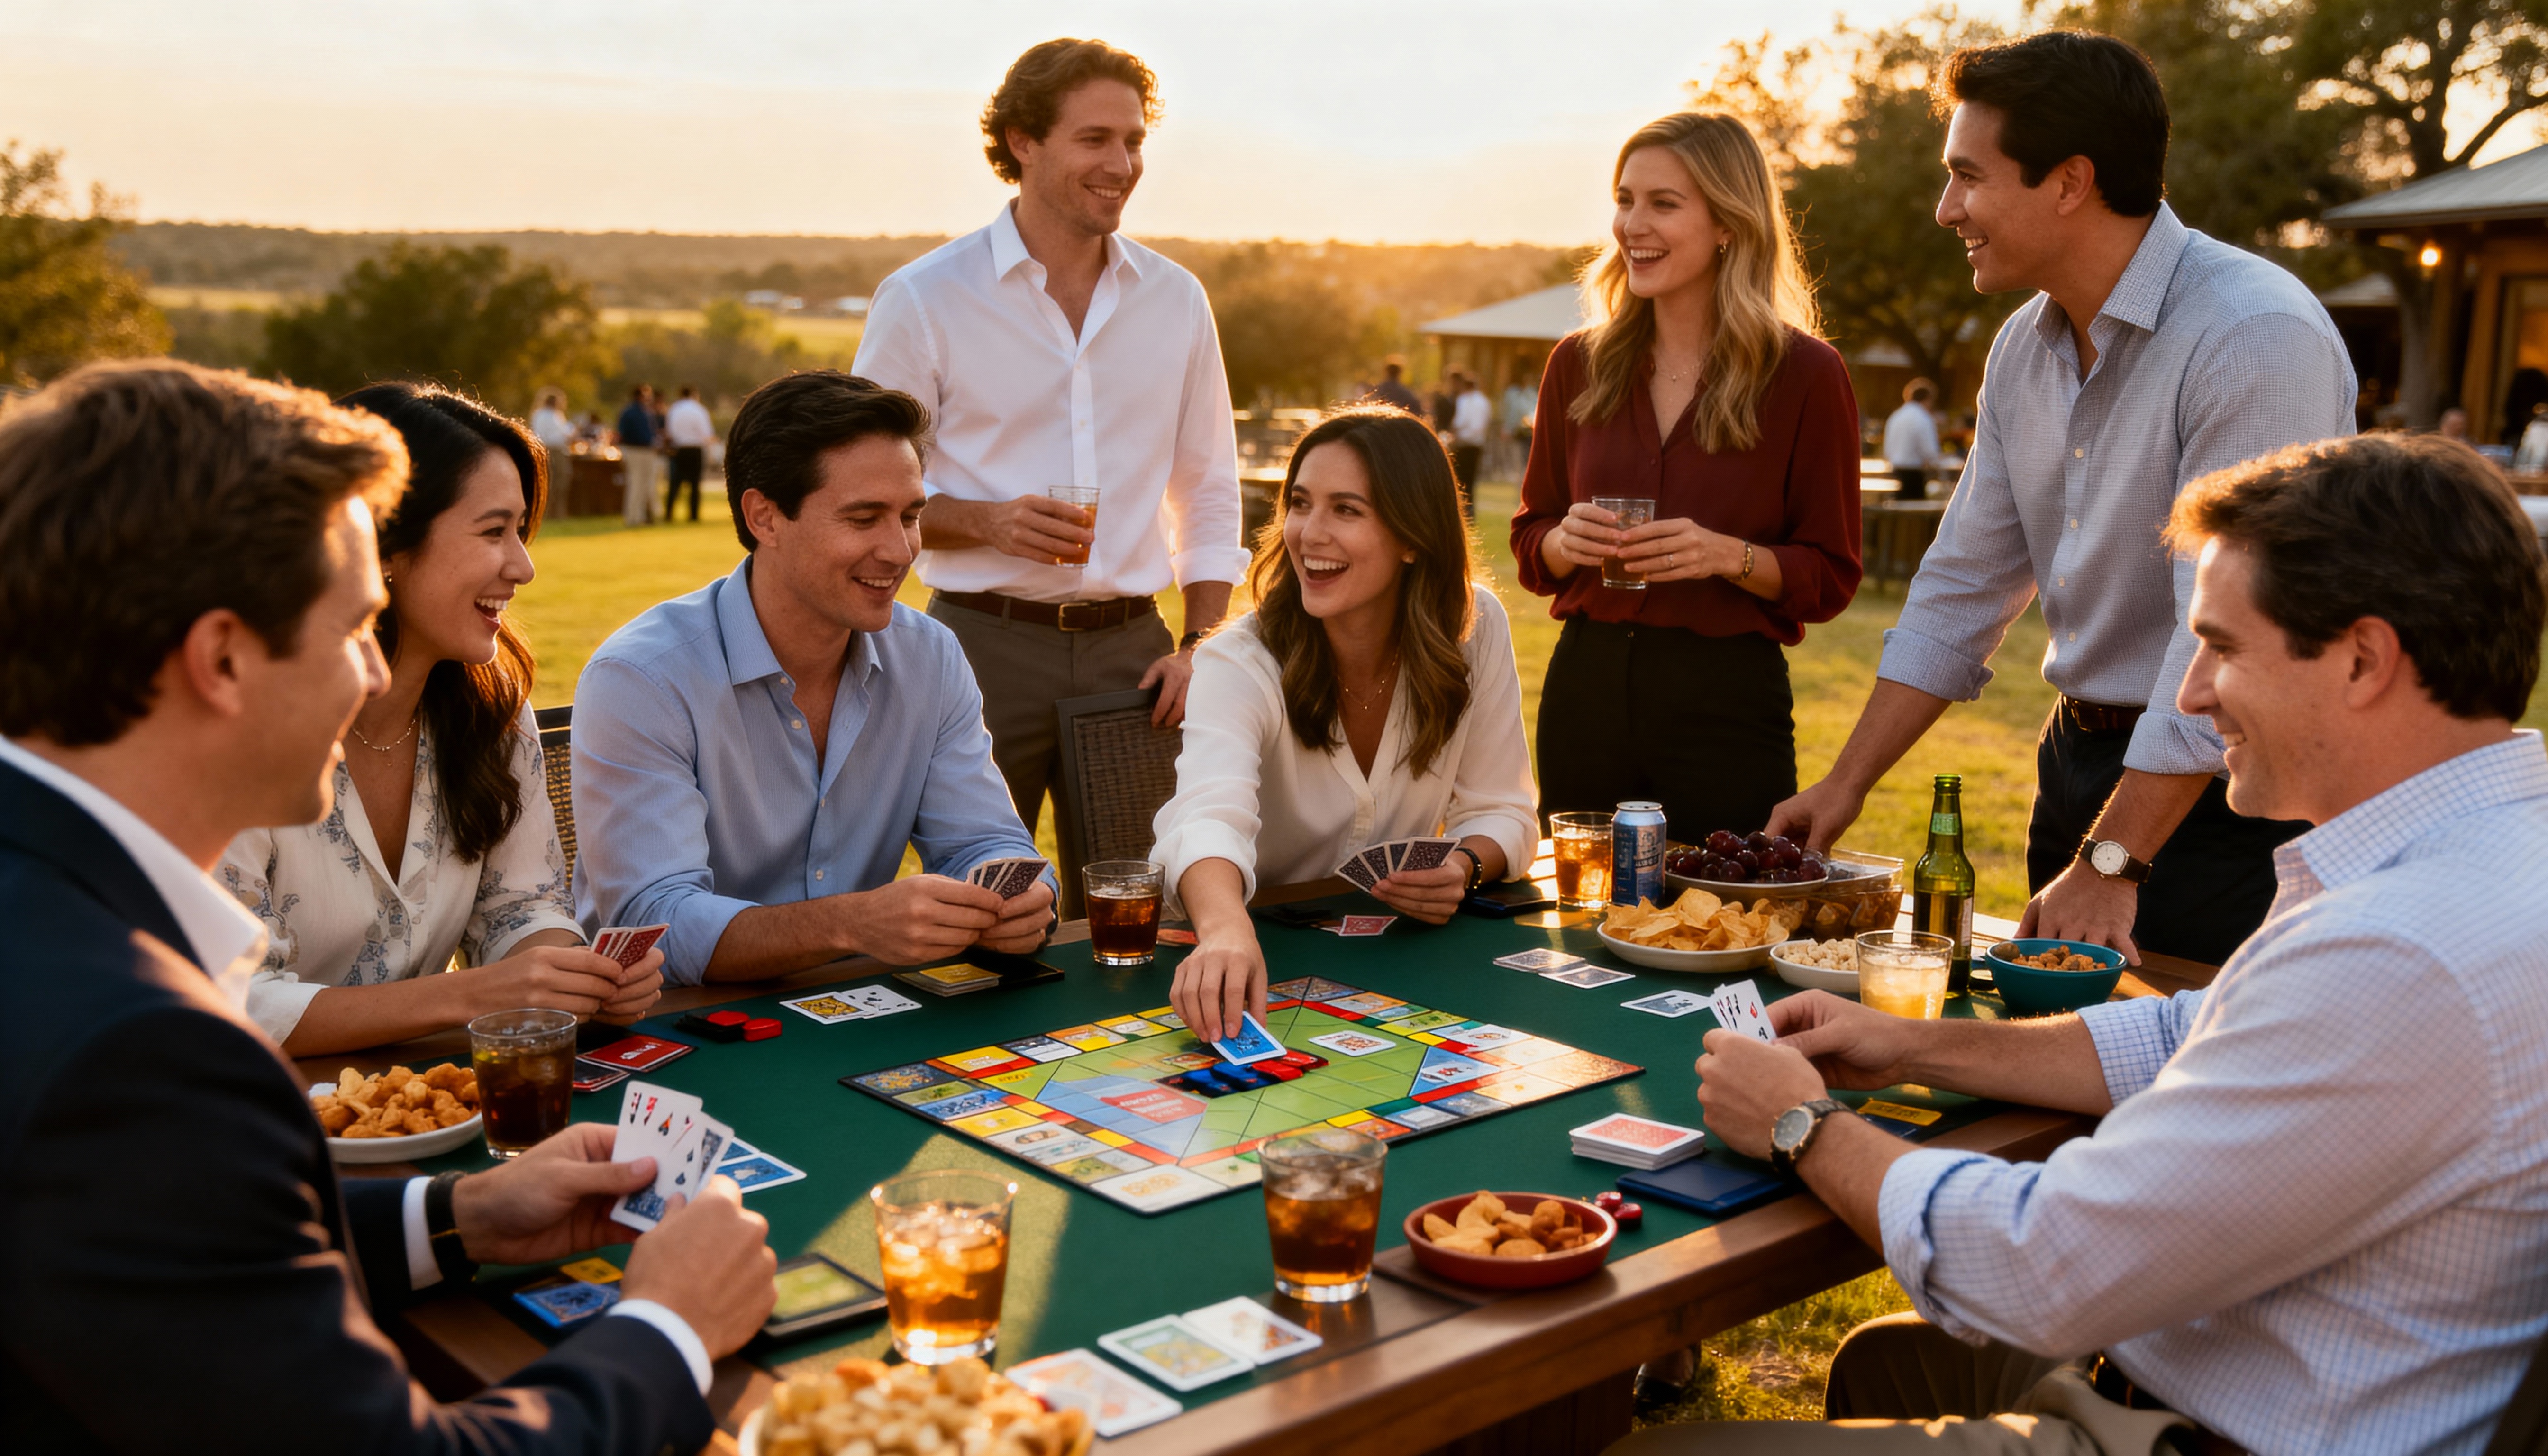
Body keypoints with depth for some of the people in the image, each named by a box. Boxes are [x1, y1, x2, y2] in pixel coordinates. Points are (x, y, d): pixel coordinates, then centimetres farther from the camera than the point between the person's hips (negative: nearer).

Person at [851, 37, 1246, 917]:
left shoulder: (1176, 300, 9)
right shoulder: (924, 300, -2)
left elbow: (1208, 489, 15)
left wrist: (1202, 643, 4)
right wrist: (985, 521, -16)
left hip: (1131, 646, 3)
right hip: (985, 642, -3)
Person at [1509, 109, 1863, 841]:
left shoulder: (1806, 376, -3)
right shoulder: (1578, 365, 7)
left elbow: (1831, 577, -2)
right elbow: (1530, 545, 12)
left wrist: (1729, 555, -18)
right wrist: (1565, 542, -9)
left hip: (1730, 704, -3)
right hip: (1586, 691, 3)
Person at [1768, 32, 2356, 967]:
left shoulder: (2258, 336, -21)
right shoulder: (2024, 347, 5)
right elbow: (1964, 588, 11)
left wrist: (2111, 864, -24)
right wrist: (1846, 785, 7)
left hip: (2218, 790, -7)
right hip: (2078, 754, 8)